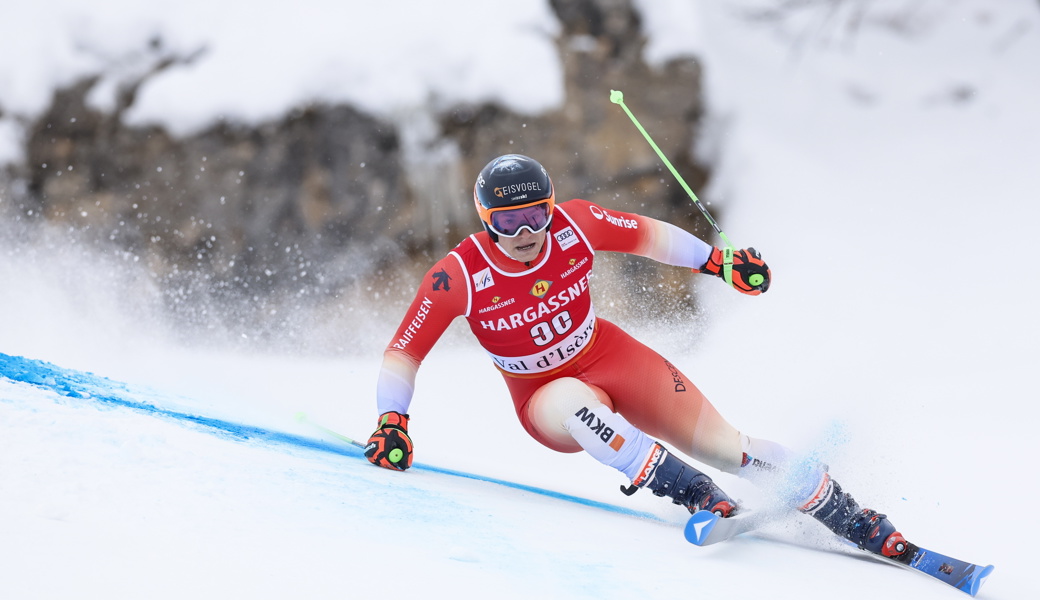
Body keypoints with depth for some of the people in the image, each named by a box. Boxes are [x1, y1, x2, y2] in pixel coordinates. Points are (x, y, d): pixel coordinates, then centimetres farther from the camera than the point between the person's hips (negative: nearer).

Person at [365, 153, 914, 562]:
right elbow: (402, 355, -17)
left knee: (724, 445, -9)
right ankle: (703, 501, -37)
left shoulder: (575, 226, -18)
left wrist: (715, 260, -4)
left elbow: (646, 235, 0)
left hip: (610, 357, 2)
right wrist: (391, 421, -30)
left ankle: (862, 526, 1)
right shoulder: (458, 277, -23)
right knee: (576, 401, -39)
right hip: (543, 398, -2)